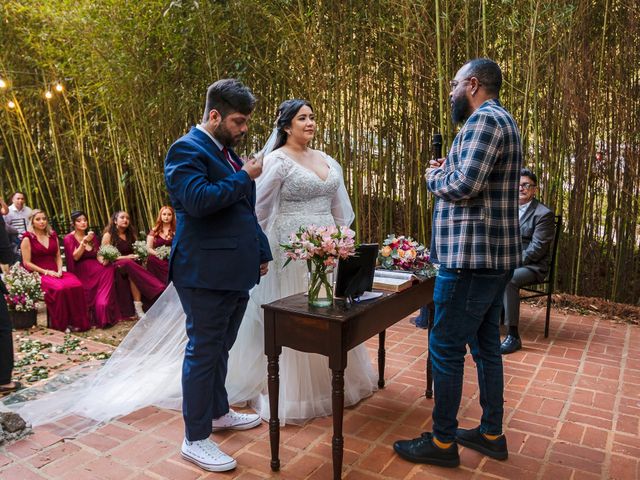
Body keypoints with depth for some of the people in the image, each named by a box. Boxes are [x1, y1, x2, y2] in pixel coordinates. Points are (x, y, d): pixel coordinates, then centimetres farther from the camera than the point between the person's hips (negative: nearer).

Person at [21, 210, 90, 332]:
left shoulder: (53, 235, 17)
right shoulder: (28, 238, 1)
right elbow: (27, 263, -3)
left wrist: (59, 270, -3)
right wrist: (46, 271, -12)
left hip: (55, 272, 4)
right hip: (39, 273, -4)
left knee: (76, 285, -27)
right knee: (59, 288, -35)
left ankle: (76, 321, -21)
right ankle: (61, 324, -21)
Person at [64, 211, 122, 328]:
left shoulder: (92, 235, 20)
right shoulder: (69, 238, 4)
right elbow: (75, 257, -10)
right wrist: (84, 241, -21)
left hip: (95, 267, 4)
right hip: (81, 271, -4)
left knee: (109, 269, -28)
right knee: (105, 271, -30)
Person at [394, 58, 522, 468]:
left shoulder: (484, 118, -13)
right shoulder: (501, 120, 20)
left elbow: (465, 185, -23)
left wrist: (434, 176, -4)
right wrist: (447, 172, 8)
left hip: (472, 257, -10)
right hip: (494, 256, 10)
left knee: (446, 348, -1)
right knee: (486, 345, 15)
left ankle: (443, 442, 11)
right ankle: (491, 434, 27)